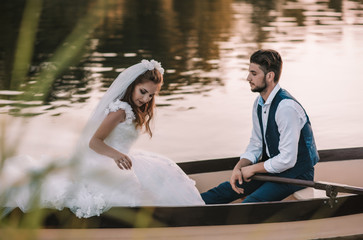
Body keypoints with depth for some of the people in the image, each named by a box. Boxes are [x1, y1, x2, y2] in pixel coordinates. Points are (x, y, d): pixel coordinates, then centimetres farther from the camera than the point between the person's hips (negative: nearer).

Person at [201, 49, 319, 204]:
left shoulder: (286, 107, -25)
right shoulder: (259, 103, 4)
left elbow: (287, 159, -26)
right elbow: (255, 145, 12)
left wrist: (252, 169, -14)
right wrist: (239, 168, -6)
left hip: (295, 173, -8)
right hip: (271, 167, 8)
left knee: (250, 204, -28)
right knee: (225, 190, -4)